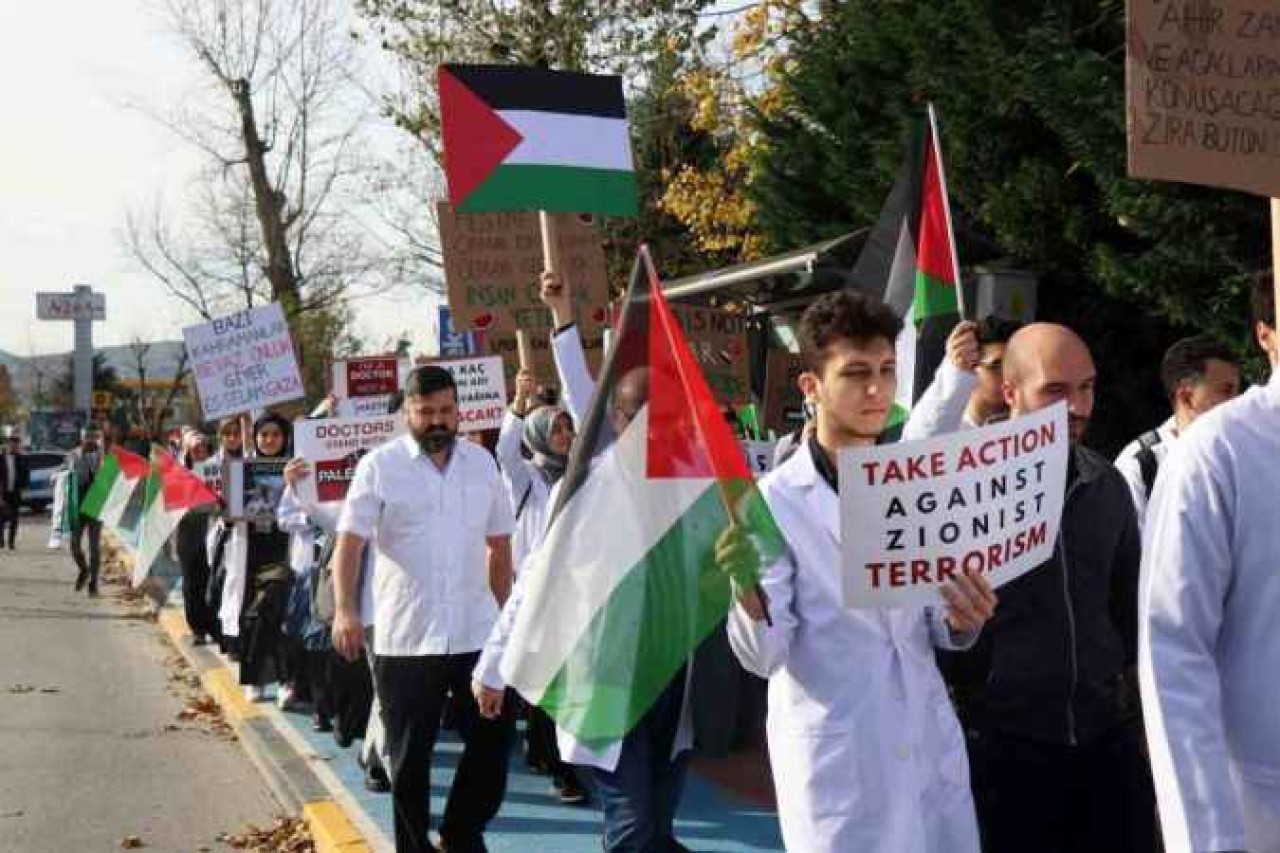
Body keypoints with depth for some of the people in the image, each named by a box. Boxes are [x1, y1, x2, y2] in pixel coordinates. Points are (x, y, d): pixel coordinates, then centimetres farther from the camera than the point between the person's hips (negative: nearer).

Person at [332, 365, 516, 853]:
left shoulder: (482, 462, 8)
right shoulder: (379, 466, -3)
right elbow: (349, 542, -9)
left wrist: (505, 611, 14)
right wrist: (345, 609, -23)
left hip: (477, 634, 3)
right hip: (404, 639, -3)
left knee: (494, 739, 5)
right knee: (409, 756, 7)